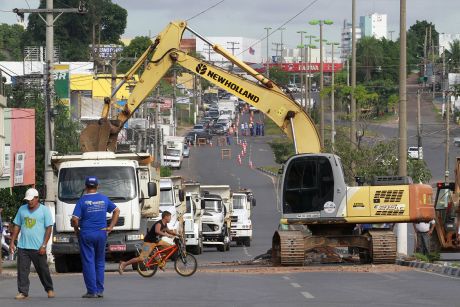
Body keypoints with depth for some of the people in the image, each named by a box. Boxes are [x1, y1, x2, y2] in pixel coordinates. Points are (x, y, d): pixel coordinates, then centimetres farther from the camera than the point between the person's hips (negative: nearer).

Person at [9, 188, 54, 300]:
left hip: (38, 248, -3)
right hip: (23, 246, 3)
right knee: (22, 270, -3)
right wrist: (12, 242, 7)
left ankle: (49, 289, 24)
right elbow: (17, 226, 15)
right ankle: (23, 292, 1)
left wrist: (44, 245, -12)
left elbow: (49, 228, -4)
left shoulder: (44, 210, -1)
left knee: (43, 270, 6)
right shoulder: (22, 209, 11)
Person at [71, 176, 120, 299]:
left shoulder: (82, 200, -7)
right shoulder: (104, 199, 7)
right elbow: (117, 211, 13)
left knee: (88, 262, 0)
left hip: (86, 234, -4)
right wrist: (111, 227, 12)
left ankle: (92, 291, -3)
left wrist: (76, 229, 4)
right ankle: (100, 290, 11)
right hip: (101, 234, 4)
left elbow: (75, 219, -14)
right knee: (100, 262, 13)